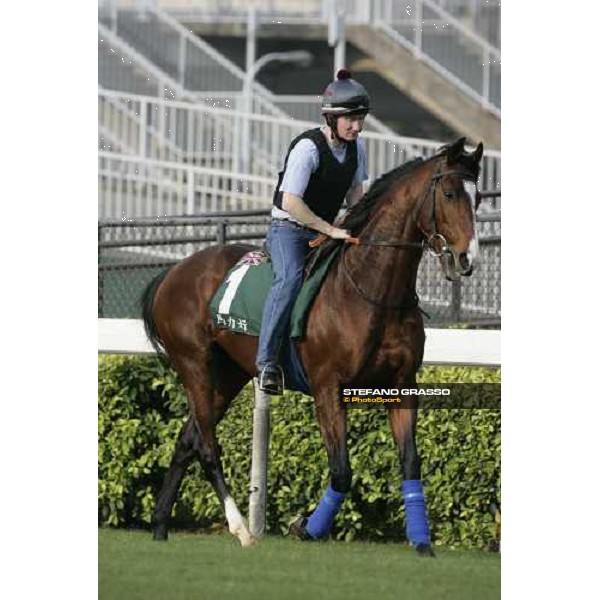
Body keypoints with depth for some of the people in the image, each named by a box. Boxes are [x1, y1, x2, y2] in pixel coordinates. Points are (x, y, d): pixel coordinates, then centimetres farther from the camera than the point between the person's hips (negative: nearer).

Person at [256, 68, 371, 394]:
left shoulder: (356, 146, 2)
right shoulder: (308, 148, -22)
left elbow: (354, 189, 18)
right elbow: (291, 202, -28)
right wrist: (332, 230, -26)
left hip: (326, 230, 8)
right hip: (288, 229, -8)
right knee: (291, 276, -34)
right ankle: (267, 362, -38)